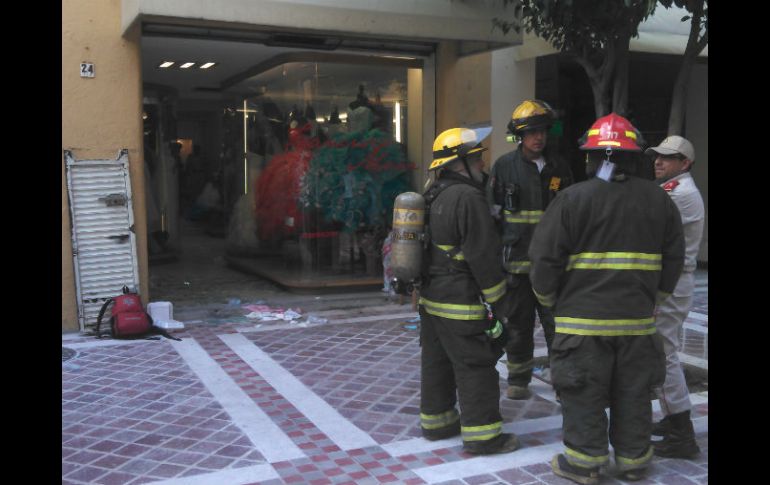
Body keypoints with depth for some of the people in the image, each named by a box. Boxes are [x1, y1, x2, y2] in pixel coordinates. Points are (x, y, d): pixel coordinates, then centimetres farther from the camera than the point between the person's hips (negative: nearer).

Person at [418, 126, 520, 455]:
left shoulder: (434, 195, 12)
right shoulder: (468, 197, -19)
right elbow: (483, 255, -19)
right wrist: (497, 300, -12)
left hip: (431, 296, 10)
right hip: (461, 303, -10)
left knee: (436, 361, 17)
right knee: (476, 366, -1)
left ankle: (436, 421, 29)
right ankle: (481, 435, 6)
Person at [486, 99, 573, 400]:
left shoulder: (559, 168, 8)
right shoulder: (504, 167, 0)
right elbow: (492, 214, 1)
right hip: (516, 259, -1)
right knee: (518, 324, 9)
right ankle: (518, 380, 22)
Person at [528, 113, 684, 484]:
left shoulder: (573, 198, -9)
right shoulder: (659, 200, 6)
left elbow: (545, 258, -8)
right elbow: (674, 259, 12)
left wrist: (549, 300, 8)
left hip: (583, 318, -4)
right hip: (638, 318, 4)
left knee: (584, 394, 6)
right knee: (633, 394, 15)